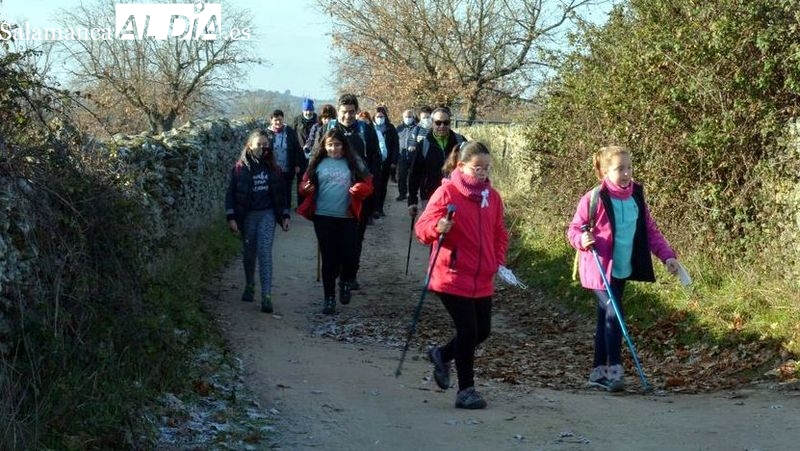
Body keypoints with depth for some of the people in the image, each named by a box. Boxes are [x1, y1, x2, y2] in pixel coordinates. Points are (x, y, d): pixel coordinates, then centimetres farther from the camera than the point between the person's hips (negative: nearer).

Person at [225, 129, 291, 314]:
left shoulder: (272, 167, 3)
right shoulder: (240, 168, -4)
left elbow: (281, 192, 11)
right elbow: (231, 193, -4)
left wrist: (285, 215, 9)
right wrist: (231, 217, -10)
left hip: (267, 215, 0)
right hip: (247, 215, 0)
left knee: (265, 253, -11)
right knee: (249, 253, 12)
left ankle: (266, 296, -15)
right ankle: (250, 286, 36)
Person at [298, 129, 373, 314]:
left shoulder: (354, 162, 1)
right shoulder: (317, 162, 4)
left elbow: (367, 185, 2)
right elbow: (306, 183, 9)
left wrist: (359, 188, -20)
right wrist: (307, 188, -14)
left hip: (347, 218, -1)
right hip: (323, 217, 1)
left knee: (349, 255, -5)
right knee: (328, 258, 4)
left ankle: (345, 282, 27)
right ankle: (329, 298, 13)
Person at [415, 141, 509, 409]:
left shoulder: (492, 196, 7)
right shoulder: (447, 192, -10)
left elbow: (499, 234, 18)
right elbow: (422, 226, -11)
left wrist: (498, 262, 5)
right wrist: (437, 227, -32)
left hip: (482, 281, 6)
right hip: (453, 278, -6)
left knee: (482, 331, 10)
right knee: (468, 331, -6)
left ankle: (442, 355, 36)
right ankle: (466, 390, 7)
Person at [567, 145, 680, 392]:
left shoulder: (636, 197, 4)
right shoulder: (594, 198, -13)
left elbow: (650, 230, 10)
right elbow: (574, 229, -5)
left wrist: (667, 255, 1)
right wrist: (582, 239, -26)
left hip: (623, 269, 7)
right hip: (600, 268, -6)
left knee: (605, 317, 14)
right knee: (614, 314, -15)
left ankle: (599, 371, 22)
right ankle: (614, 370, -10)